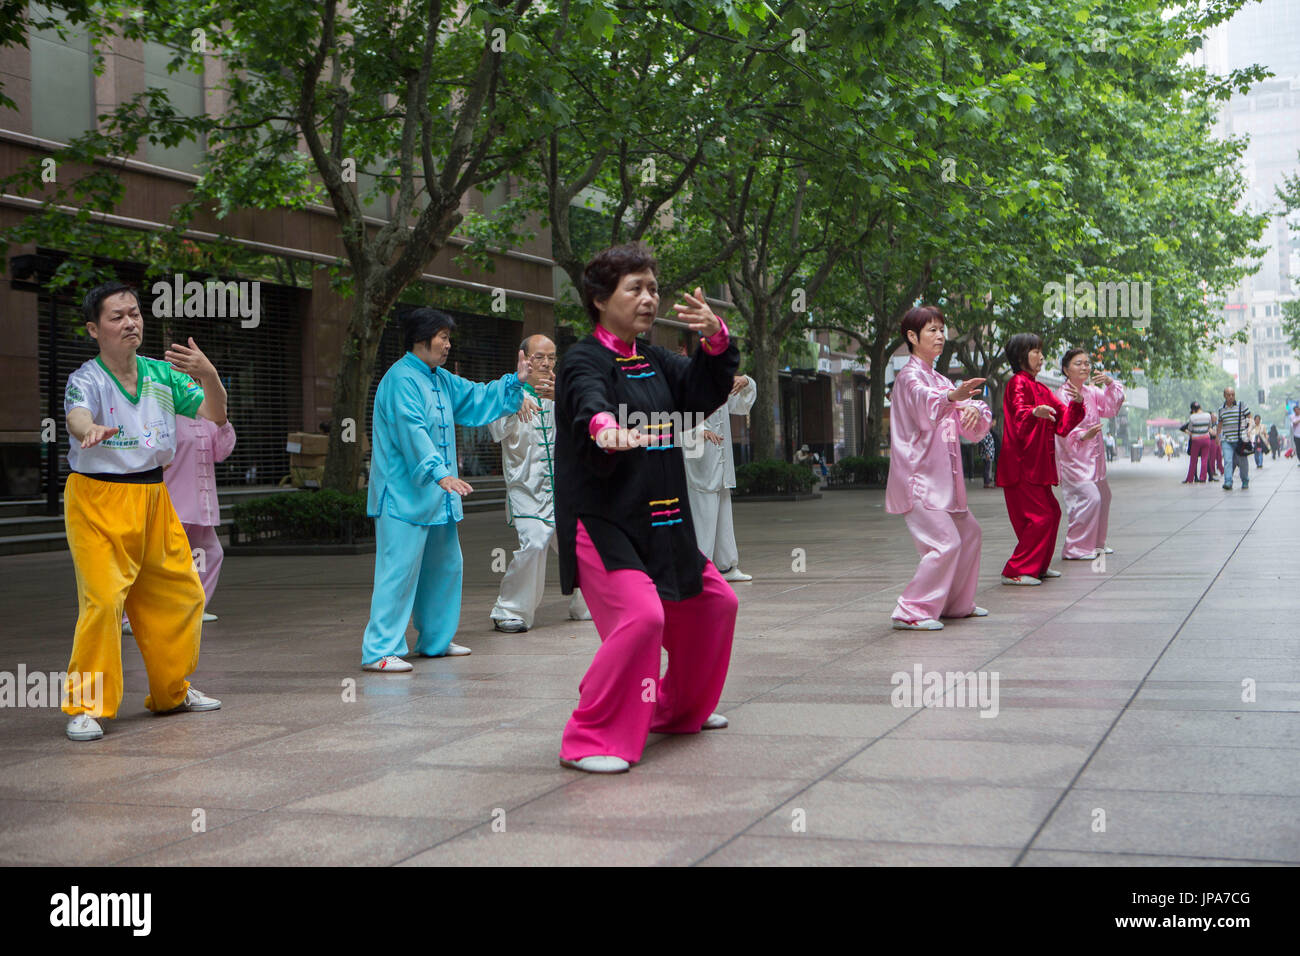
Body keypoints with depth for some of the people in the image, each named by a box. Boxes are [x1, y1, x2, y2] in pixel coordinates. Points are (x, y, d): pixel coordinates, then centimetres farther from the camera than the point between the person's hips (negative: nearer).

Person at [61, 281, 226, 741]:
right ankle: (85, 706, -4)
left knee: (180, 595, 13)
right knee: (103, 600, -16)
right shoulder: (86, 379, -12)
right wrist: (90, 430, -58)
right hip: (98, 500, -6)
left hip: (153, 496, 6)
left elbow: (215, 416, 3)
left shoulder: (162, 374, 3)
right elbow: (76, 415, -34)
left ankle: (171, 691, 31)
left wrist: (208, 376, -16)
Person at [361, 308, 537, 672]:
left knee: (445, 566, 16)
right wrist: (439, 473, -34)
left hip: (437, 495, 10)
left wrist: (514, 383, 17)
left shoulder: (440, 379, 16)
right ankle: (379, 651, -9)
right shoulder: (400, 379, -15)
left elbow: (475, 399, 29)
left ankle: (435, 640, 29)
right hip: (404, 495, -10)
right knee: (399, 570, -12)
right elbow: (411, 430, -26)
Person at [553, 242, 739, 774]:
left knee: (713, 602, 18)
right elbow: (588, 401, -33)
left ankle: (679, 710, 37)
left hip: (659, 525, 9)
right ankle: (591, 740, -13)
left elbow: (704, 393, 10)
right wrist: (605, 426, -57)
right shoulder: (584, 361, -12)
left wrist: (716, 341, -9)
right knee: (640, 616, -26)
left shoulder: (654, 362, 15)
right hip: (599, 524, -9)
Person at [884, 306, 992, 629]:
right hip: (918, 478, -10)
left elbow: (973, 430, 13)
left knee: (969, 533, 18)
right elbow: (924, 403, -33)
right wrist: (952, 397, -54)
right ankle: (911, 612, -12)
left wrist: (975, 411, -12)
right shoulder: (909, 376, -8)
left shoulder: (940, 380, 19)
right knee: (945, 542, -18)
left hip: (940, 477, 10)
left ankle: (956, 603, 31)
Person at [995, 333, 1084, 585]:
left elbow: (1063, 424, 14)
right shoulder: (1018, 383, -9)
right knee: (1040, 517, -12)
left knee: (1051, 512, 13)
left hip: (1037, 465, 10)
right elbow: (1019, 413, -28)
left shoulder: (1041, 389, 20)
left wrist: (1077, 403, -4)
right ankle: (1015, 571, -8)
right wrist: (1035, 412, -50)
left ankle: (1038, 566, 25)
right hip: (1021, 466, -10)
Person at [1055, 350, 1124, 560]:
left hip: (1094, 456, 9)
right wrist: (1083, 436, -38)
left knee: (1103, 496, 19)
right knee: (1089, 498, -19)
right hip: (1073, 458, -9)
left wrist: (1110, 383, -8)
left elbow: (1110, 409, 5)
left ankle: (1096, 543, 36)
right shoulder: (1061, 395, -15)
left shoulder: (1091, 391, 9)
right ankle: (1075, 548, -9)